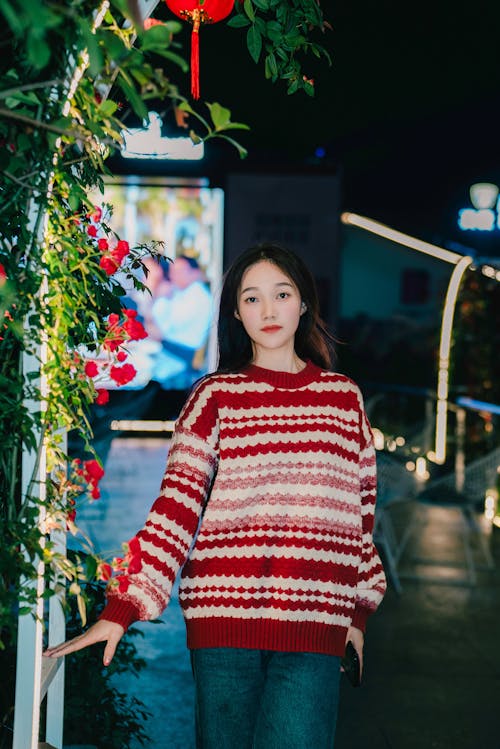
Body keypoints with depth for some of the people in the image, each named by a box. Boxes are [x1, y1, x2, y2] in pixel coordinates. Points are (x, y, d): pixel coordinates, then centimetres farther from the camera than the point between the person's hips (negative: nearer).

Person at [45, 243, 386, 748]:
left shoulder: (344, 396, 11)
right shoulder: (215, 396, 5)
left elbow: (361, 507, 16)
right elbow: (177, 503, -3)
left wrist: (359, 611, 17)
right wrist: (122, 608, -12)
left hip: (314, 626, 1)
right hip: (223, 618, -1)